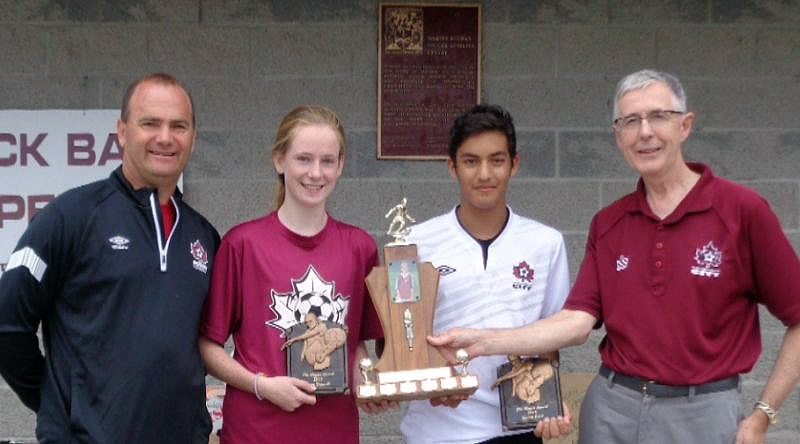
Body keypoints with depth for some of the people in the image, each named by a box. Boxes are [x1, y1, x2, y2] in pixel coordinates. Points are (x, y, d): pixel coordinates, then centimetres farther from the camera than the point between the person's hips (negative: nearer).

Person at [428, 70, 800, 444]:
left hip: (704, 413, -4)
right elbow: (578, 321, -5)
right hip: (611, 411, 4)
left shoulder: (743, 210, -8)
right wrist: (482, 342, -16)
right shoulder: (606, 224, 5)